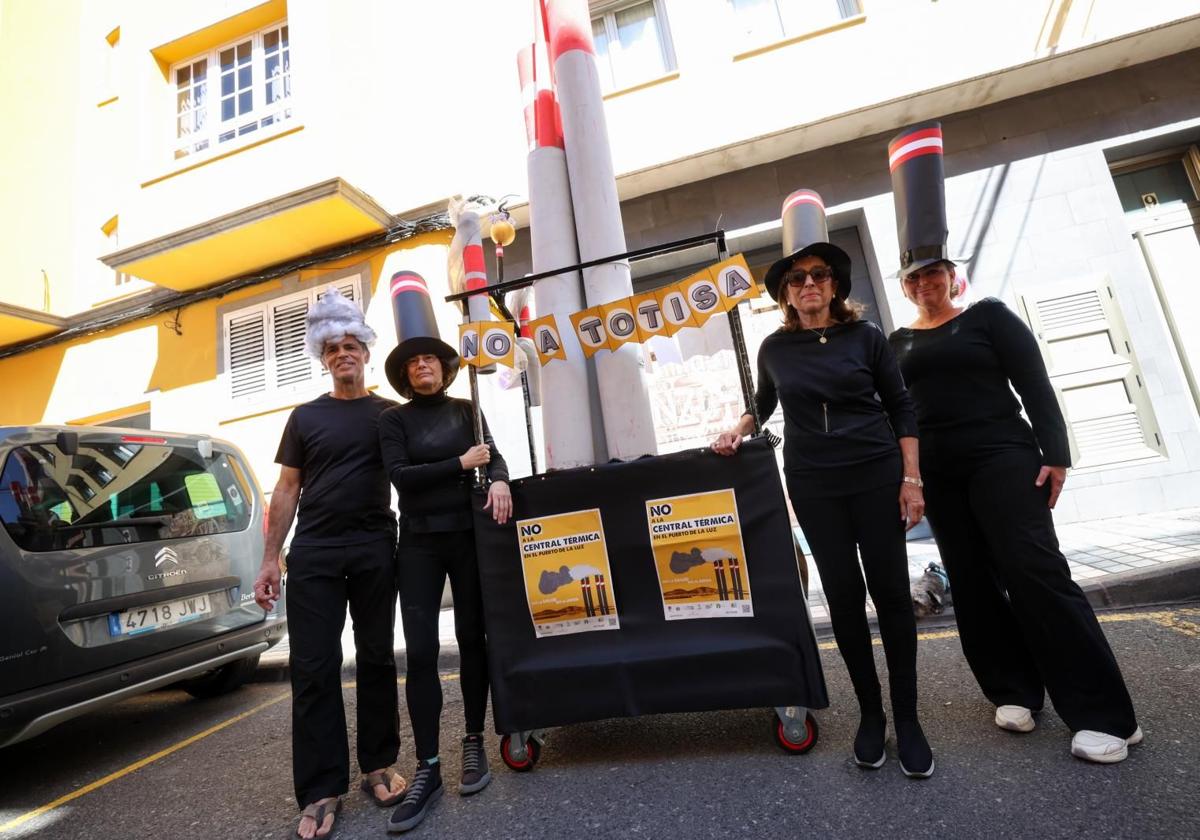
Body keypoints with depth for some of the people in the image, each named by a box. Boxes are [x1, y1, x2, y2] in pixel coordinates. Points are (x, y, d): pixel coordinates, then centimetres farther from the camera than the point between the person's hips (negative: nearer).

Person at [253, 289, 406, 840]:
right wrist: (270, 560, 4)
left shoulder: (392, 414, 7)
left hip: (374, 550, 0)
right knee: (313, 668, 2)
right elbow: (287, 490, 9)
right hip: (313, 552, 1)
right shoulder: (305, 417, 10)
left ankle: (377, 767, 24)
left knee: (376, 658, 9)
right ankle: (321, 790, 14)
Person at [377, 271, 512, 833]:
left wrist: (498, 479, -21)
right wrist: (460, 463, -13)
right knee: (420, 652, -2)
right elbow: (399, 475, -10)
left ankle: (474, 744, 25)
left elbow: (491, 452, 0)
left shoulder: (465, 411, 9)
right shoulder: (394, 419, 2)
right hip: (419, 542, -1)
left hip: (467, 534, 2)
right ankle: (427, 769, 9)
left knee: (471, 638, 8)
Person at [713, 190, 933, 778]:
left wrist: (911, 479, -3)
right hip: (814, 486, 1)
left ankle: (907, 719, 20)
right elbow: (764, 403, 20)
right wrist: (738, 430, 0)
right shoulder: (775, 348, 3)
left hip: (877, 478, 0)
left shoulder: (865, 337, 0)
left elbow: (901, 407, 3)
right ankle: (870, 713, 23)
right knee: (844, 597, 6)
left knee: (891, 592, 4)